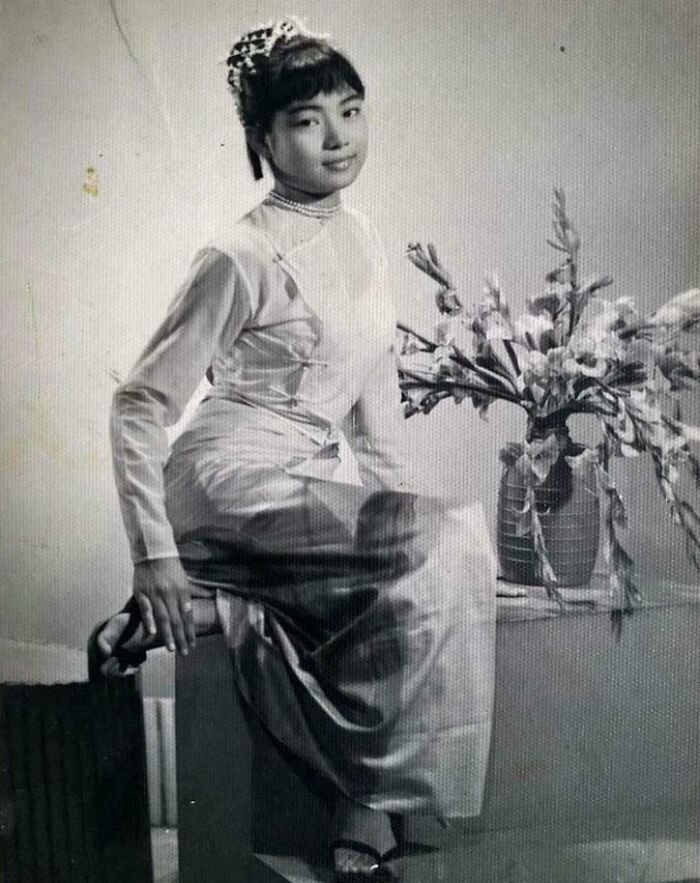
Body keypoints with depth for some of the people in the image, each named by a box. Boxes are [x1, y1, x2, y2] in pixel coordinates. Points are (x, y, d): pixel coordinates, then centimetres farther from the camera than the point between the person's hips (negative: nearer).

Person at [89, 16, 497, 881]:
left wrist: (406, 503, 9)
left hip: (322, 478, 7)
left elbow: (375, 393, 16)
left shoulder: (361, 236, 9)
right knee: (447, 543, -23)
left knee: (427, 580, -15)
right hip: (236, 479, -7)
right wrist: (156, 559, -17)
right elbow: (140, 403, -11)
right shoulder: (240, 257, -13)